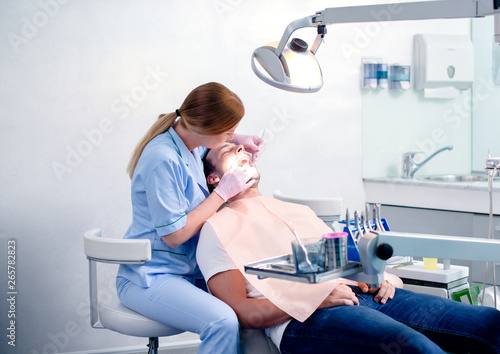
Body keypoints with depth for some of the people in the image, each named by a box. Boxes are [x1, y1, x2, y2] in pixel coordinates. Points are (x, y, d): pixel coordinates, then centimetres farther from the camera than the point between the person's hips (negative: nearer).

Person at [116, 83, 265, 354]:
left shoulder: (188, 139, 4)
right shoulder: (163, 161, -24)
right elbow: (174, 235, -22)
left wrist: (240, 139, 10)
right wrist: (222, 193, -16)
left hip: (185, 269, 9)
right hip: (149, 278, -9)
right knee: (222, 322, -31)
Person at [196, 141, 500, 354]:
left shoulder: (298, 212, 33)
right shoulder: (216, 229, 11)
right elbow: (241, 311, -1)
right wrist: (315, 299, -13)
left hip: (363, 293, 7)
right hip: (305, 319, -7)